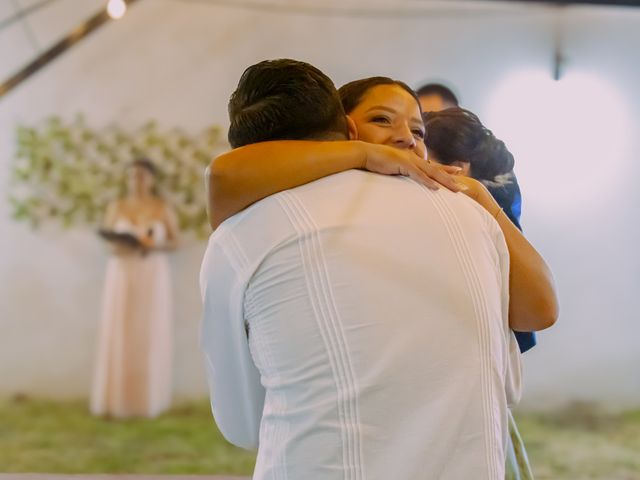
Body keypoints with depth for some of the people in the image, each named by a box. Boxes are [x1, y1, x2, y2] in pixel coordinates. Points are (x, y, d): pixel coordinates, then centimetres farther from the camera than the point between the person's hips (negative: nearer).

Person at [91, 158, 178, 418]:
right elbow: (107, 239, 6)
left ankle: (148, 400, 6)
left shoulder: (163, 208, 2)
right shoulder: (116, 207, 5)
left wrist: (155, 245, -14)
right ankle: (117, 399, 4)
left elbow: (174, 240, 4)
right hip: (121, 274, 1)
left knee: (149, 335, -1)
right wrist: (115, 247, -15)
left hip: (152, 275, -1)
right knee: (118, 334, -3)